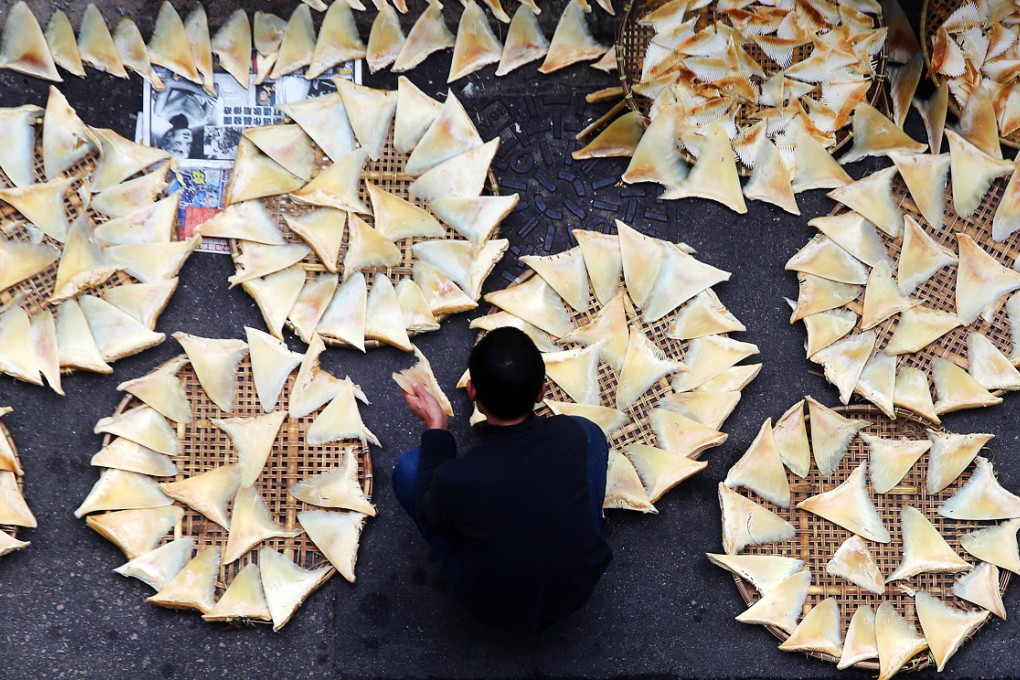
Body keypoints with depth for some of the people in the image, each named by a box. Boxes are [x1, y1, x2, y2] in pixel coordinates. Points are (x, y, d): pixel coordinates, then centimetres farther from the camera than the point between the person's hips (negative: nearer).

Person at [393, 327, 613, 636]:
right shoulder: (572, 436, -24)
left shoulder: (455, 478, -34)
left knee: (409, 468, 3)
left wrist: (435, 428, -4)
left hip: (497, 610, -2)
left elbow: (431, 514, -8)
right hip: (581, 586, 3)